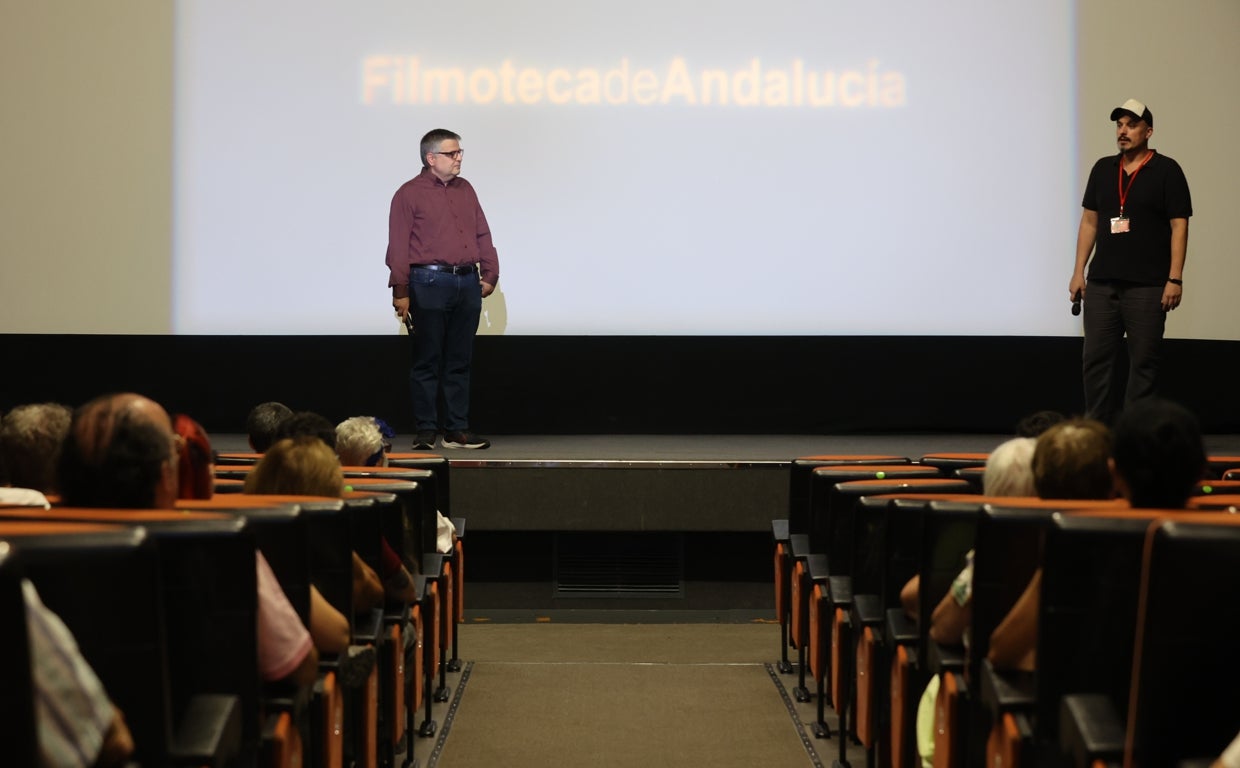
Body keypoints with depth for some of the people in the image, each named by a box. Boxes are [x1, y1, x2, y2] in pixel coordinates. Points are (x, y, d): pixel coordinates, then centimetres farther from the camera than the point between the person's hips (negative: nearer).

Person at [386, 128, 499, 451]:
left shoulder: (465, 190, 16)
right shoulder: (409, 194, -2)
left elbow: (482, 234, 17)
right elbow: (398, 247, -6)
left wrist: (490, 273, 8)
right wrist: (400, 291, -11)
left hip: (468, 283, 6)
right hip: (430, 283, -5)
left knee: (459, 362, 8)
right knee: (427, 361, 0)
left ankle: (457, 430, 13)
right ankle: (426, 431, 5)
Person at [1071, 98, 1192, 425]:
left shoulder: (1166, 171, -2)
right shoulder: (1103, 169, 12)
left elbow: (1179, 226, -6)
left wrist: (1175, 279, -12)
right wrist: (1079, 272, 9)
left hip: (1147, 287, -4)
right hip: (1102, 284, 5)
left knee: (1143, 362, 1)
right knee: (1095, 360, 3)